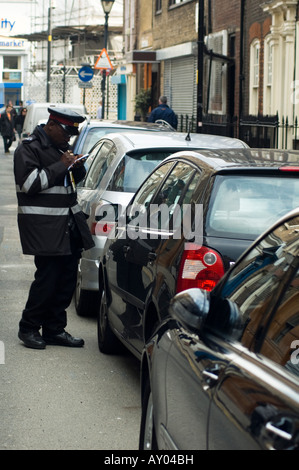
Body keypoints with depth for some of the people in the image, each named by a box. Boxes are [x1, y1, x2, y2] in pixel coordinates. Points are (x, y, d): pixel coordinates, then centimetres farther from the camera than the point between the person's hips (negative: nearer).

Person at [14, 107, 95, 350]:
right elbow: (28, 183, -18)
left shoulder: (62, 147, 17)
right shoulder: (29, 148, -7)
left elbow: (74, 180, 28)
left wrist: (78, 168, 4)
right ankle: (28, 328, 6)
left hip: (69, 221, 8)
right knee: (47, 277, -9)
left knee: (67, 279, 7)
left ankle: (55, 329, 16)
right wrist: (61, 165, -17)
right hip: (44, 227, -8)